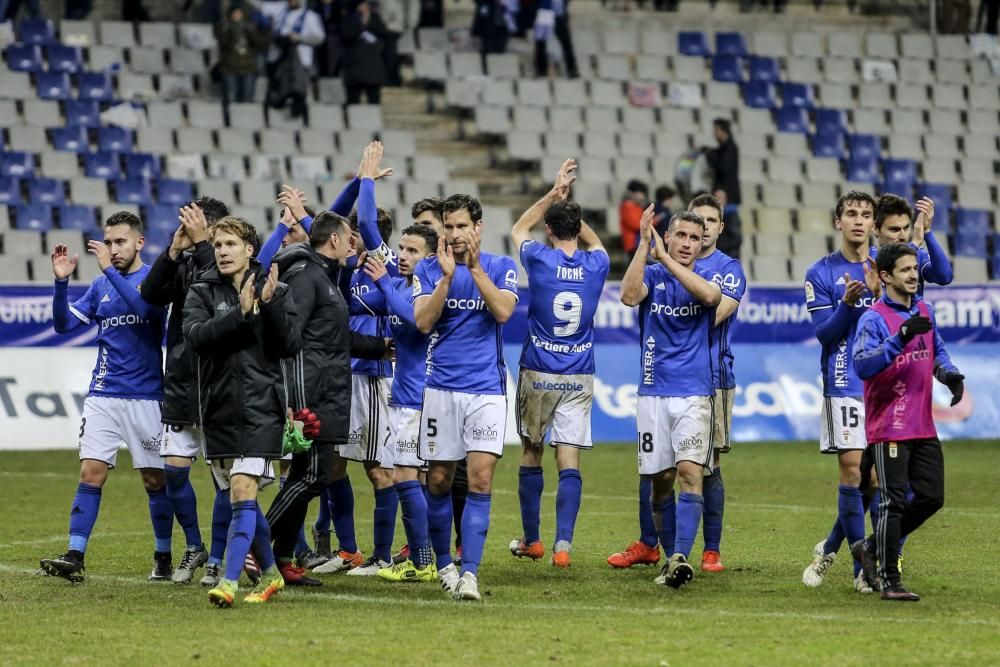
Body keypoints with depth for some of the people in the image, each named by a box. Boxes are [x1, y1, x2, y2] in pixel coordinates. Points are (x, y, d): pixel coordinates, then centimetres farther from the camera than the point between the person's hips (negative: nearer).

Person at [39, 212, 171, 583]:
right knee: (91, 472, -7)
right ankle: (75, 557, -11)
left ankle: (163, 558, 17)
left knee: (155, 478, 4)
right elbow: (64, 324, 6)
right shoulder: (101, 285, 10)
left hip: (145, 396, -3)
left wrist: (109, 270, -27)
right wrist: (61, 281, -8)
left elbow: (144, 306, -24)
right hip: (102, 396, 3)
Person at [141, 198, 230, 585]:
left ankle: (217, 559, 9)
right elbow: (151, 295, -7)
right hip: (180, 383, 5)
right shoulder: (183, 264, 6)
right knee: (174, 470, 5)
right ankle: (194, 547, 23)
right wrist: (174, 250, -16)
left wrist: (200, 242, -25)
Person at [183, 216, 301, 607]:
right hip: (219, 409, 3)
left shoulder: (274, 290, 4)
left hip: (260, 407, -3)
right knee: (238, 498, 10)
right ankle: (269, 573, 27)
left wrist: (271, 304, -17)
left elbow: (292, 345, -5)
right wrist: (241, 314, -23)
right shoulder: (202, 292, 6)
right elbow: (195, 335, -12)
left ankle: (229, 580, -20)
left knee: (242, 492, -16)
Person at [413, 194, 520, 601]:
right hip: (442, 387, 1)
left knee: (481, 478, -12)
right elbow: (423, 322, -8)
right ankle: (444, 563, 24)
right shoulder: (428, 269, 4)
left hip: (487, 388, -1)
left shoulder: (500, 267, 4)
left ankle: (470, 572, -15)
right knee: (439, 480, 6)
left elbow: (503, 311, -13)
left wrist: (474, 266, -16)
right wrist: (447, 276, -17)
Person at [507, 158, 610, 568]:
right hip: (579, 378, 1)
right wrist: (568, 207, 22)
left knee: (530, 455, 13)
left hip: (537, 375, -1)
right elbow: (593, 242, 25)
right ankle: (563, 544, -14)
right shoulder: (596, 266, -1)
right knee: (569, 461, -3)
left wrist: (554, 194, 15)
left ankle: (531, 541, 20)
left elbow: (520, 229, 15)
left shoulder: (540, 260, -8)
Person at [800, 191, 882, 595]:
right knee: (853, 471, -10)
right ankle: (862, 568, -5)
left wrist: (878, 295, -17)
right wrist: (847, 304, -21)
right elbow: (824, 333, -4)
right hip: (844, 384, -3)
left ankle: (830, 547, 23)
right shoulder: (821, 274, 2)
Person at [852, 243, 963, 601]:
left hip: (923, 429, 7)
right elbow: (862, 365, -25)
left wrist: (949, 374, 3)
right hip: (889, 428, -7)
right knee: (894, 502, -6)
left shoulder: (924, 311, 11)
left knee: (932, 497, 8)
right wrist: (901, 337, -34)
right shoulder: (874, 318, -12)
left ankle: (871, 548, 24)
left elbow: (936, 351, 24)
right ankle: (889, 581, 2)